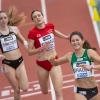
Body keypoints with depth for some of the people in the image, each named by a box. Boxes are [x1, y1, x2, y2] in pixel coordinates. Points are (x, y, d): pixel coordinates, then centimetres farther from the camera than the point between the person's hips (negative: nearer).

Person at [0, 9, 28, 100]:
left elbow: (23, 40, 13)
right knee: (16, 90, 8)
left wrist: (25, 43, -9)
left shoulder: (14, 29, -1)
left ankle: (18, 79, 31)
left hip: (19, 61, 2)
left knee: (25, 88, -2)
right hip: (7, 64, -2)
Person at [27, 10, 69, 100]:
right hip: (42, 64, -1)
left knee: (59, 93, -8)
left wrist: (68, 37, 25)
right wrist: (42, 48, -27)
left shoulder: (50, 26, -6)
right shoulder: (32, 33, -16)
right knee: (45, 92, 20)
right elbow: (30, 52, -13)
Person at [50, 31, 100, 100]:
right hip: (79, 90, 0)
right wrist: (51, 58, -10)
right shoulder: (69, 56, -3)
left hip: (93, 89, 0)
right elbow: (55, 63, 11)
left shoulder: (90, 52, -11)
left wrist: (91, 67, -36)